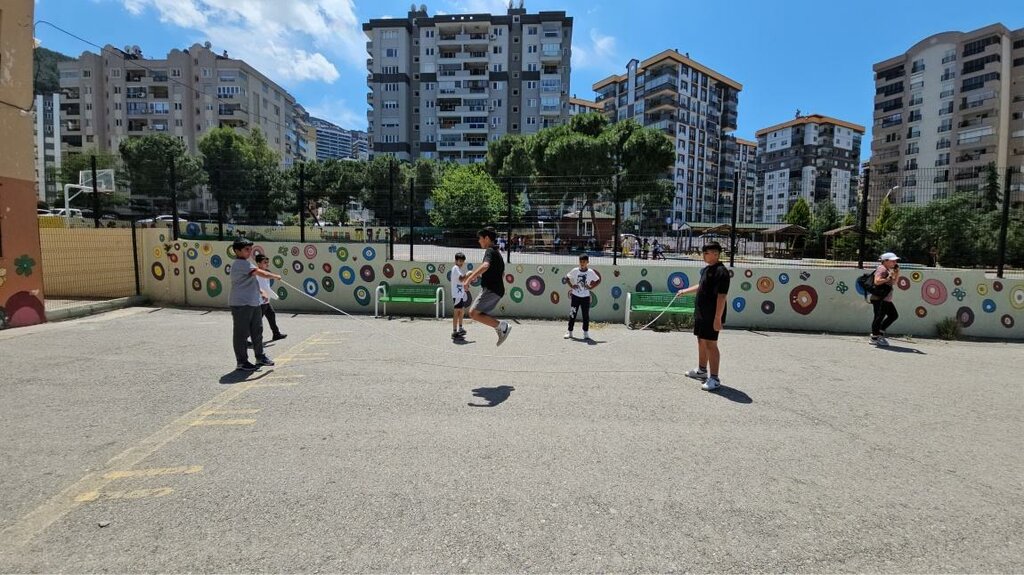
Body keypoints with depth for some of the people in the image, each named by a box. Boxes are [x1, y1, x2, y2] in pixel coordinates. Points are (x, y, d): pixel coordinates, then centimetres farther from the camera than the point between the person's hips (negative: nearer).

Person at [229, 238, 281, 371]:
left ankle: (260, 356, 27)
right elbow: (261, 273, -23)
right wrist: (276, 276, -11)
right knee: (242, 333, -1)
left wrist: (260, 291, 21)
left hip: (254, 303, 10)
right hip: (241, 304, -10)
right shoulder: (241, 263, -15)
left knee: (257, 331, 16)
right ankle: (242, 362, 8)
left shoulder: (245, 263, 18)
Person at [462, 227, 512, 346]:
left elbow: (485, 266, -30)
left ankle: (502, 326, -14)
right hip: (497, 290, 10)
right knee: (479, 314, 14)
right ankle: (502, 328, 5)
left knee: (473, 313, -13)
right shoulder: (497, 252, 22)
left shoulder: (490, 251, -8)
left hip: (490, 289, -10)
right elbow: (502, 274, 32)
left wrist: (469, 279, -34)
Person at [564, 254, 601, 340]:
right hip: (575, 296, 0)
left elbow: (598, 280, 6)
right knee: (572, 314, 4)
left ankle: (586, 333, 14)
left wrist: (591, 287, -4)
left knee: (586, 315, 4)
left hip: (585, 297, 0)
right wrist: (571, 286, -1)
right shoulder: (575, 271, -4)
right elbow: (567, 277, 9)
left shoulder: (591, 272, -4)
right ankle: (569, 332, 13)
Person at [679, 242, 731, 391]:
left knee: (711, 345, -5)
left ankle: (714, 379, 2)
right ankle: (702, 370, 34)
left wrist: (718, 318, -25)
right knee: (702, 341, 19)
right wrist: (685, 291, 37)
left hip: (711, 317, -9)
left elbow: (721, 296, -22)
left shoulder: (721, 271, -18)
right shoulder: (706, 269, 11)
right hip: (701, 314, 9)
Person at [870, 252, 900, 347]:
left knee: (894, 315, 14)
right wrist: (888, 278, -20)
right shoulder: (881, 269, -12)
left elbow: (893, 283, 24)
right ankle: (874, 338, 2)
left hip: (886, 300, 11)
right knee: (879, 317, -6)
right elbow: (877, 281, -25)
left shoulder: (888, 270, 18)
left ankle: (880, 333, 19)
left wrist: (897, 274, 11)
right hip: (879, 299, -11)